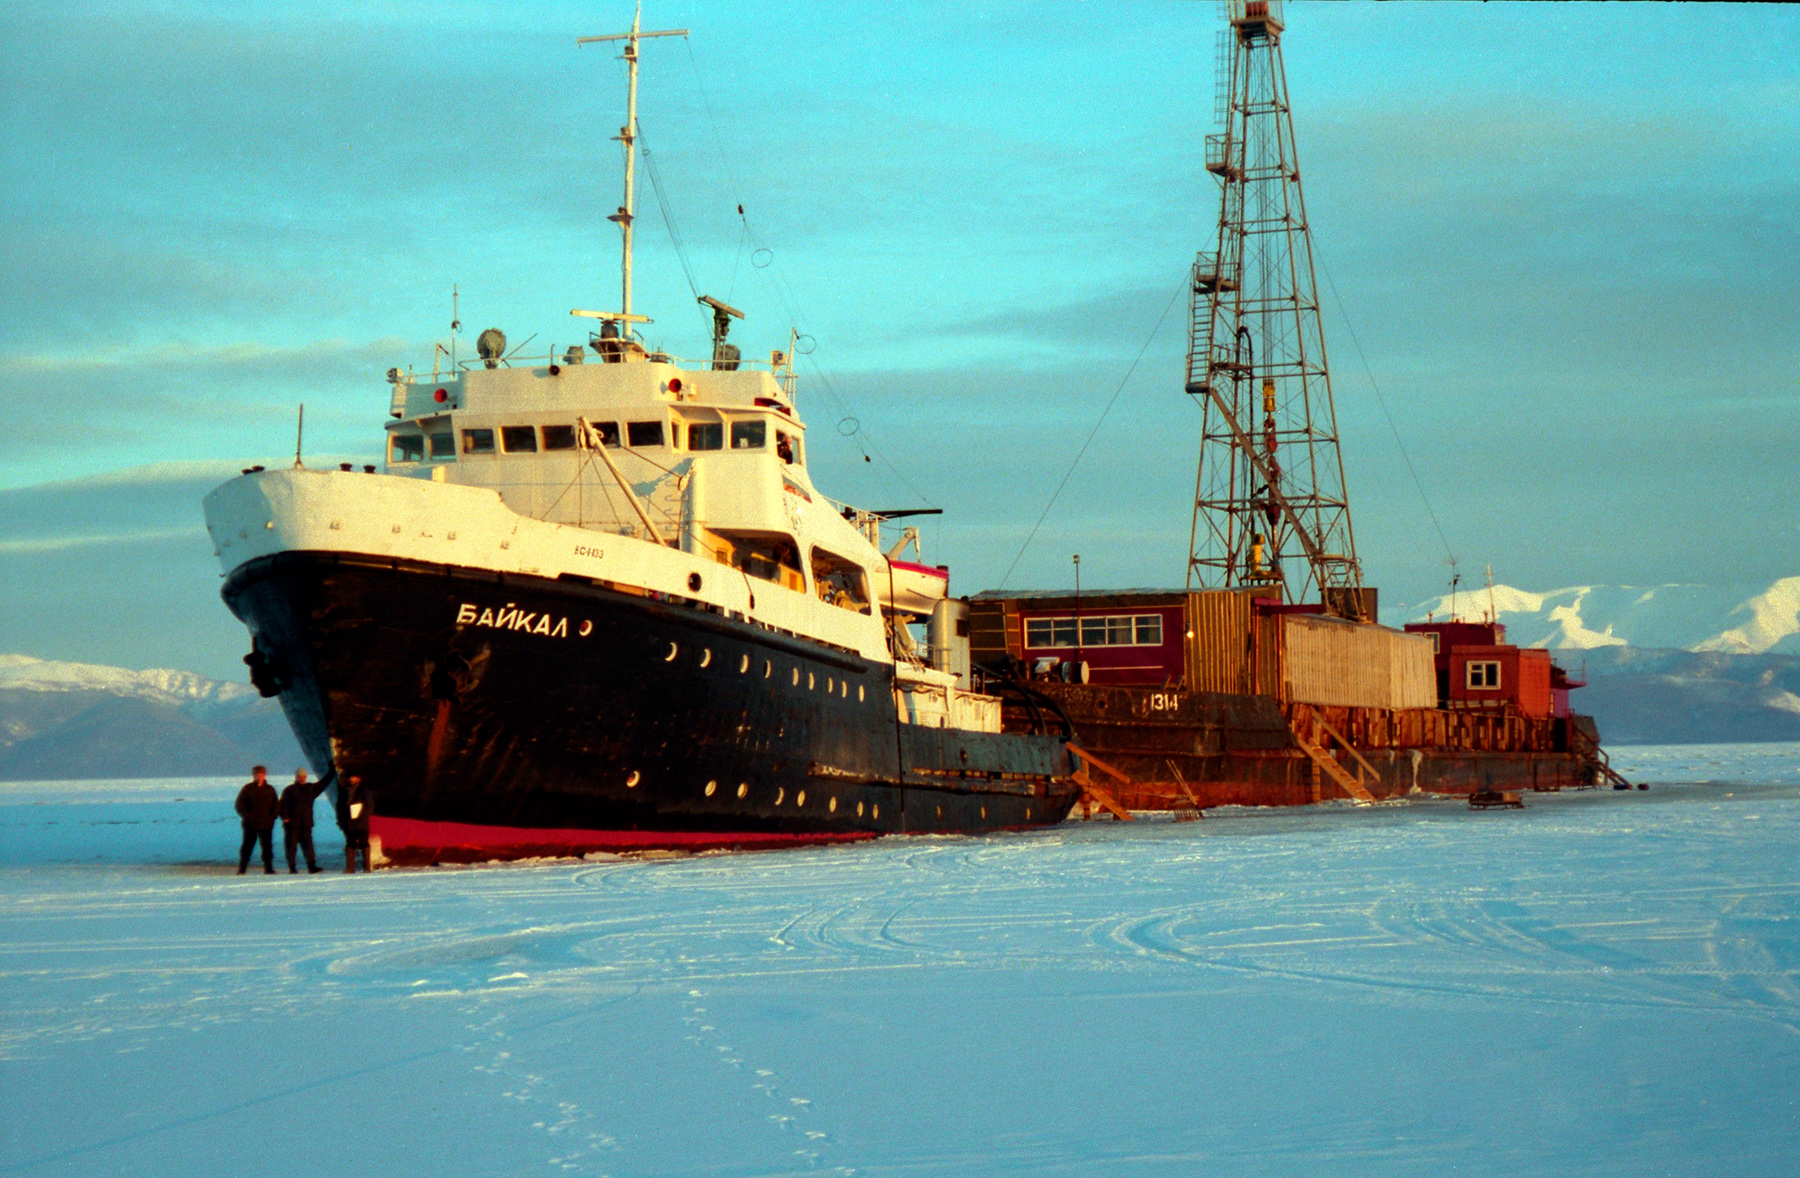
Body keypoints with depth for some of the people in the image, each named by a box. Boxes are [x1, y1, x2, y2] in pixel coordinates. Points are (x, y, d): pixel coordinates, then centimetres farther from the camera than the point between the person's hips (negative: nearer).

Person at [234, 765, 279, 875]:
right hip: (250, 824, -2)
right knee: (247, 846, 0)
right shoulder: (247, 789, 3)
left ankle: (268, 868, 5)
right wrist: (246, 816, -9)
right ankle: (241, 869, 4)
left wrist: (272, 817, 2)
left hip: (266, 824, 2)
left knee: (267, 846, 1)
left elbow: (276, 804, 15)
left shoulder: (270, 789, 10)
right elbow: (239, 804, 1)